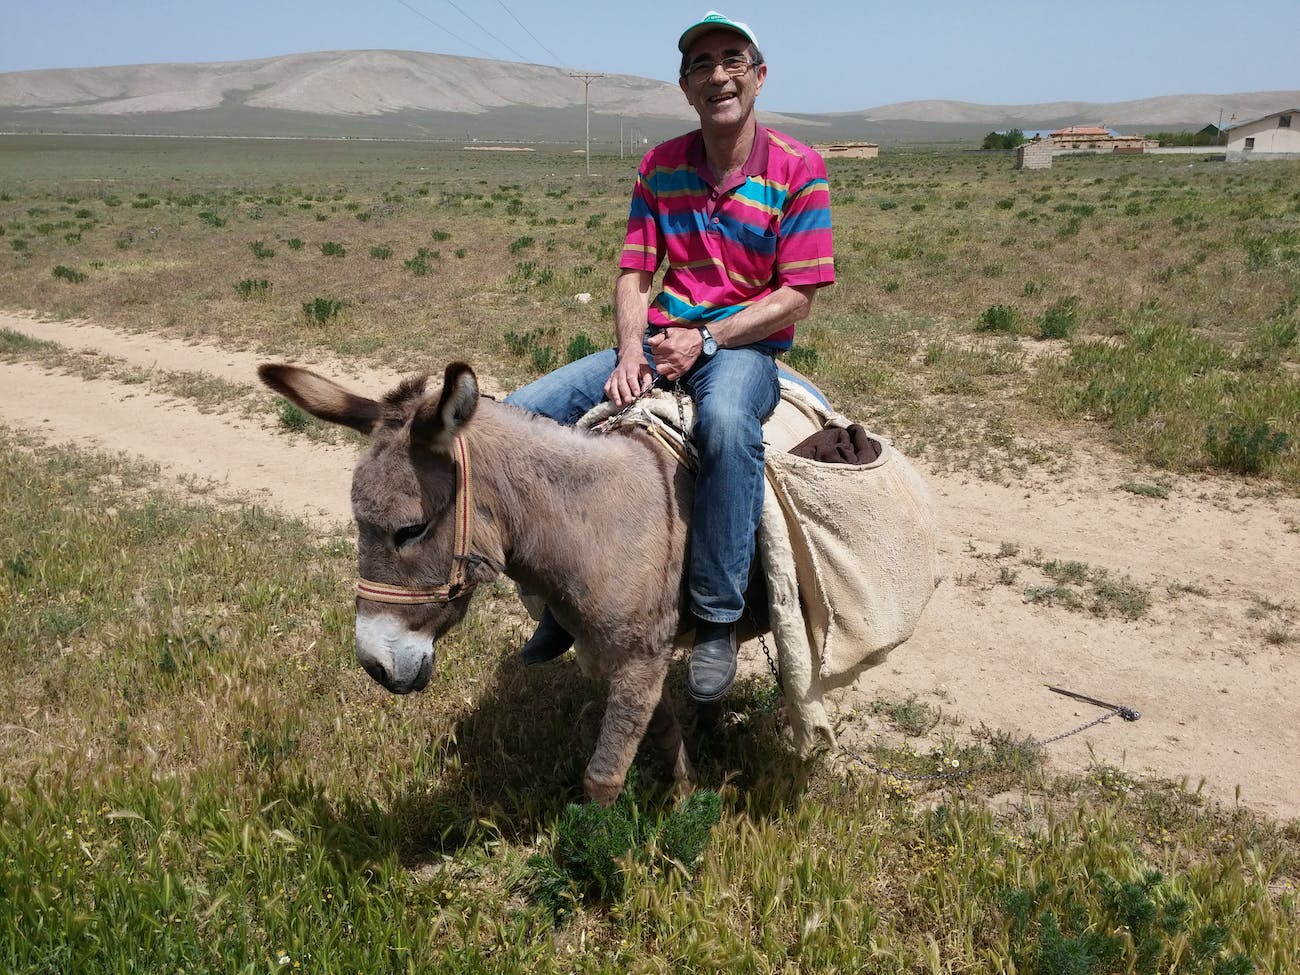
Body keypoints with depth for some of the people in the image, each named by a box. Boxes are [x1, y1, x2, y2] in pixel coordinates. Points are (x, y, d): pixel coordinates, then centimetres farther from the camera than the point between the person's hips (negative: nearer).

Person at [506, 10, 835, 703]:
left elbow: (798, 295, -9)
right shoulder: (660, 167, 8)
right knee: (520, 413, -11)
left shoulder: (798, 170, -5)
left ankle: (717, 621, -28)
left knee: (726, 419, -43)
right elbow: (633, 273, 5)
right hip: (659, 340, 5)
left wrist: (705, 338, -18)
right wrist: (630, 350, -15)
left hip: (747, 343, -5)